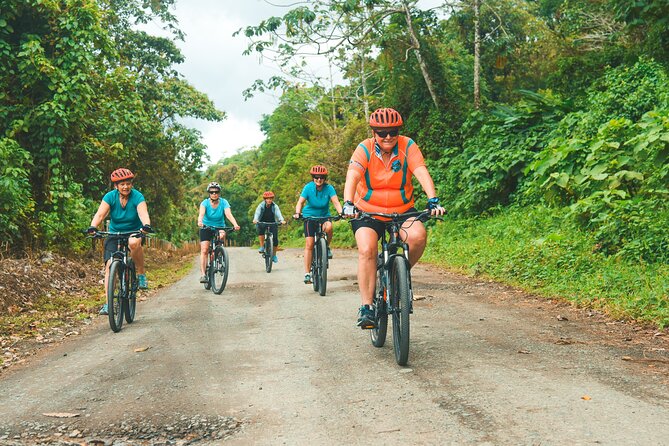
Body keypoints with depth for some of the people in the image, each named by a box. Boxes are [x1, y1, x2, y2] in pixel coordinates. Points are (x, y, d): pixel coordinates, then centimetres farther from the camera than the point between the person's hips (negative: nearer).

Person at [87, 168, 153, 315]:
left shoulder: (137, 197, -15)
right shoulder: (110, 196, -10)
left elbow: (143, 213, -31)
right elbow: (100, 214, -21)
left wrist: (146, 225, -53)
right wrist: (93, 227, -41)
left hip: (134, 232, -2)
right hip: (114, 234, 2)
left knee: (134, 243, -38)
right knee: (110, 264, -14)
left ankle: (141, 274, -16)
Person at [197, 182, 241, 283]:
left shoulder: (224, 202, -15)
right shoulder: (205, 203, -16)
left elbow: (229, 214, -28)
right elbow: (201, 213, -34)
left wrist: (235, 224, -47)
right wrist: (199, 221, -57)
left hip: (219, 227, 1)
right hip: (206, 227, -1)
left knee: (222, 235, -31)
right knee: (204, 250, -14)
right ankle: (203, 274, -15)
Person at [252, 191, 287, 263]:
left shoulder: (275, 206, -14)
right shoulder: (261, 205, -15)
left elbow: (278, 214, -29)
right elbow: (257, 213, -31)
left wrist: (282, 220, -51)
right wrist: (255, 220, -53)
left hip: (272, 223, 1)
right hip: (262, 222, -1)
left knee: (275, 238, -11)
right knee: (260, 228, -35)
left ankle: (274, 255, 11)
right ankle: (262, 246, -21)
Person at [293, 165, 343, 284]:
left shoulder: (329, 188, -13)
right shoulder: (308, 187, -14)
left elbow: (336, 202, -22)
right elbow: (300, 202, -20)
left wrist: (341, 212, -40)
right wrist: (297, 213, -39)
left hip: (324, 216, 1)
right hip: (310, 216, 0)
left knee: (328, 227, -34)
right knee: (309, 244, -10)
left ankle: (326, 247, -3)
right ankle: (307, 273, -6)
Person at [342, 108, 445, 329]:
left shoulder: (408, 146, -8)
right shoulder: (364, 149, -11)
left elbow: (422, 173, -20)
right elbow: (352, 177, -26)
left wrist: (433, 200, -36)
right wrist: (348, 204, -43)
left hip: (402, 211, 1)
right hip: (368, 211, -1)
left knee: (418, 235, -28)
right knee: (367, 250, -23)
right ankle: (366, 307, -15)